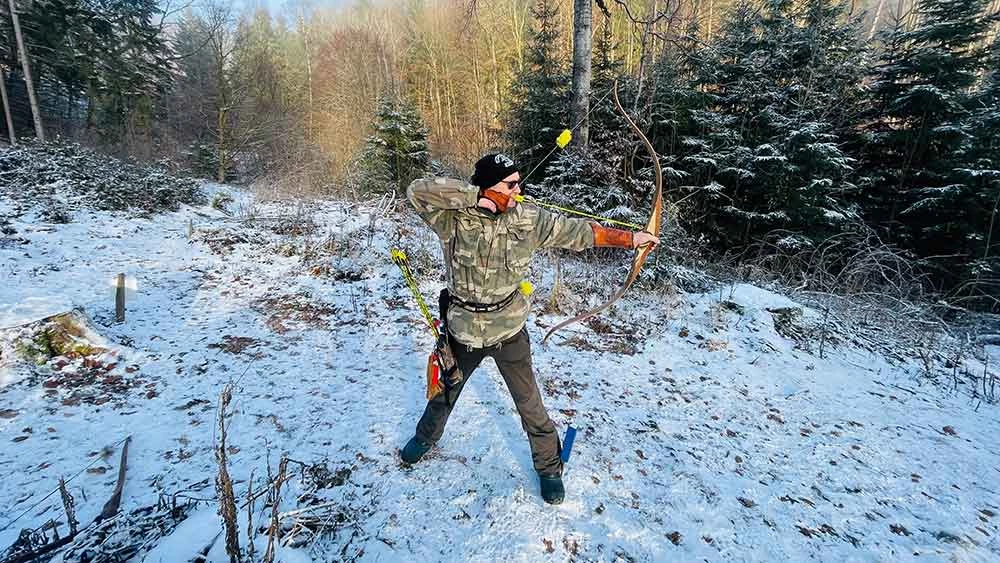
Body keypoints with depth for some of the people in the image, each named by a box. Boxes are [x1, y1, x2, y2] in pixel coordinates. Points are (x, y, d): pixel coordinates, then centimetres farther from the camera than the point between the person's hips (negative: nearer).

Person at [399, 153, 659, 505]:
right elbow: (417, 191, -31)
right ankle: (426, 436, 55)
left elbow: (580, 232, -6)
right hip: (463, 330, 0)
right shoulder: (454, 218, -16)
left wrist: (629, 238, -6)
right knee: (445, 392, 25)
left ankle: (549, 466, 36)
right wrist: (474, 195, -34)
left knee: (530, 405, 12)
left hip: (509, 332, 0)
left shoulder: (529, 220, -11)